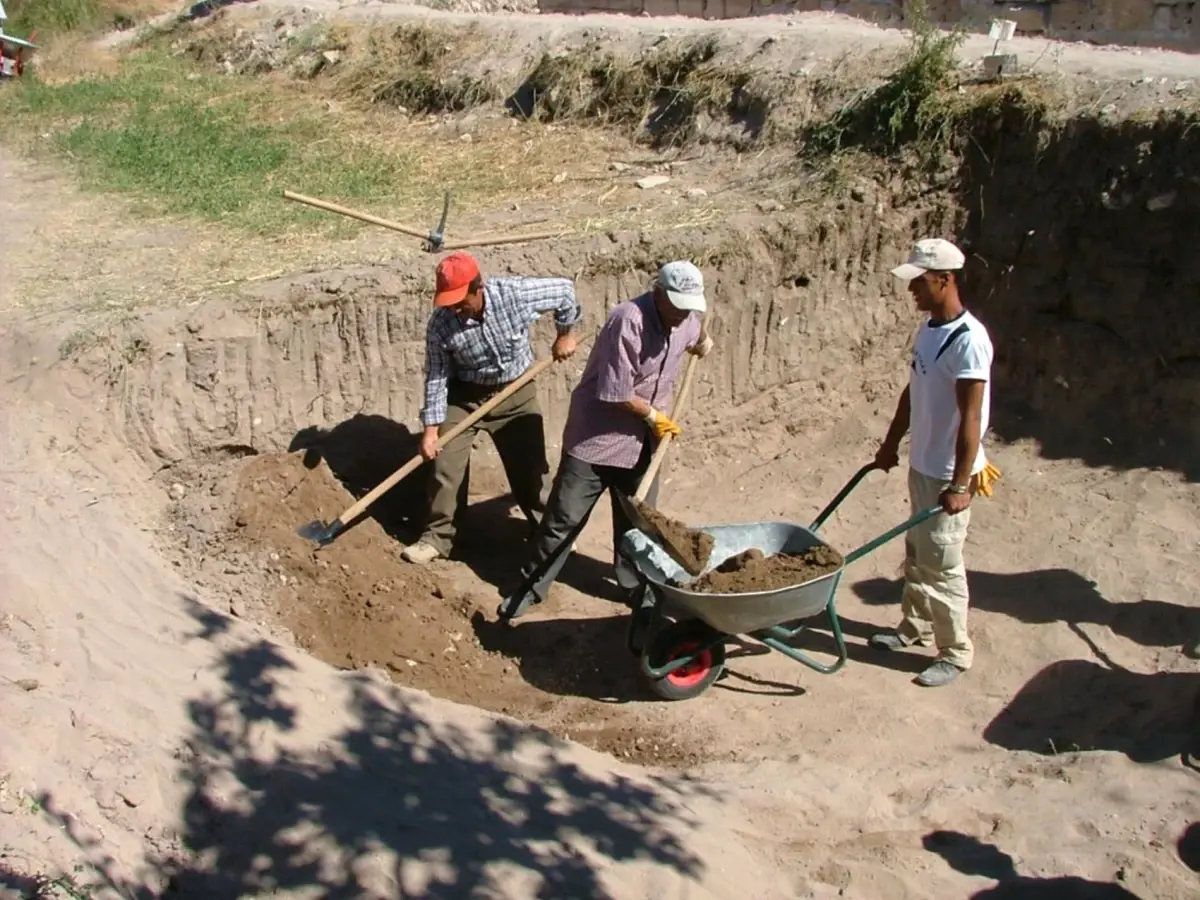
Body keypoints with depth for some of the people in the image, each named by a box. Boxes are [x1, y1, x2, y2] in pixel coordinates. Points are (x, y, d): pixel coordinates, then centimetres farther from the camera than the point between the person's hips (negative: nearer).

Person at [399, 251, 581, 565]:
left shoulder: (516, 294, -27)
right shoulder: (441, 324, -23)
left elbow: (565, 290, -11)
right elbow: (436, 377, -14)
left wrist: (564, 335, 0)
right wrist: (431, 427, -16)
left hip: (516, 393, 0)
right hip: (465, 396, 0)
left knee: (530, 465, 7)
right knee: (446, 467, -3)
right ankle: (437, 536, 14)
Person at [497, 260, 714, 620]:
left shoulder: (686, 318, -3)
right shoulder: (628, 321, -27)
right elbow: (617, 395, -24)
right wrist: (654, 416, -13)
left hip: (642, 439, 6)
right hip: (598, 434, -6)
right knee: (564, 517, 1)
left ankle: (635, 584, 33)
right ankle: (531, 586, 15)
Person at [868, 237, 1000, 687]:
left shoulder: (968, 339, -23)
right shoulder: (928, 327, 5)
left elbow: (971, 418, -25)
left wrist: (960, 485, -26)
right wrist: (890, 444, 21)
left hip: (949, 473, -9)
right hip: (921, 464, 9)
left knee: (941, 564, 1)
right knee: (916, 554, 20)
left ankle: (955, 653, 15)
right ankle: (914, 627, 37)